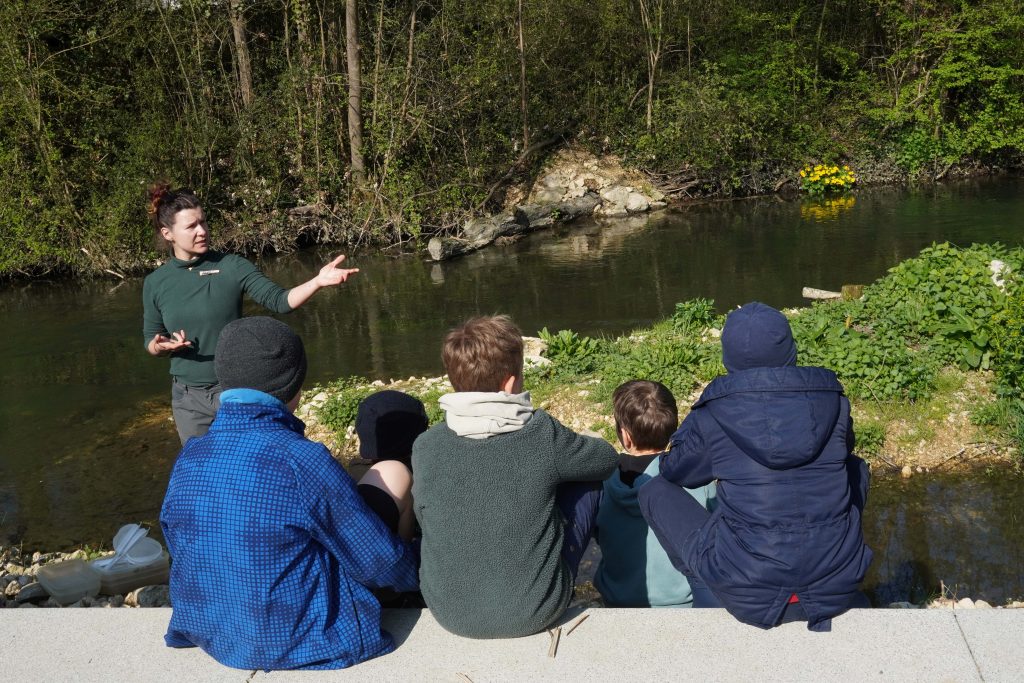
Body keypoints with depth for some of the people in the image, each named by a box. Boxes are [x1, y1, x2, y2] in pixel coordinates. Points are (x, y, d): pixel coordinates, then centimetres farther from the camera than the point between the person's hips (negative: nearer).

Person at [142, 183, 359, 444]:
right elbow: (150, 340, 10)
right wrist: (161, 345, -14)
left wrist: (317, 282, -29)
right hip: (188, 398, 2)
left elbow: (278, 299, -13)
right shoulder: (155, 283, 0)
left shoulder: (231, 266, -7)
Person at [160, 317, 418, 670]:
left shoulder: (188, 459, -7)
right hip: (305, 639, -6)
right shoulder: (303, 460, -24)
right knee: (394, 473, 7)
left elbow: (180, 549, 9)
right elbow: (380, 561, -14)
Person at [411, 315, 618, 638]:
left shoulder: (426, 447, -11)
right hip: (534, 612, -2)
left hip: (449, 613, 3)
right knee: (587, 482, 14)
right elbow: (607, 459, 2)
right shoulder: (542, 433, -16)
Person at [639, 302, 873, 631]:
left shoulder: (711, 415, -5)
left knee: (654, 490, 13)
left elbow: (674, 472, 13)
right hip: (837, 589, 3)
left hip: (747, 598, -2)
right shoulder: (831, 400, 0)